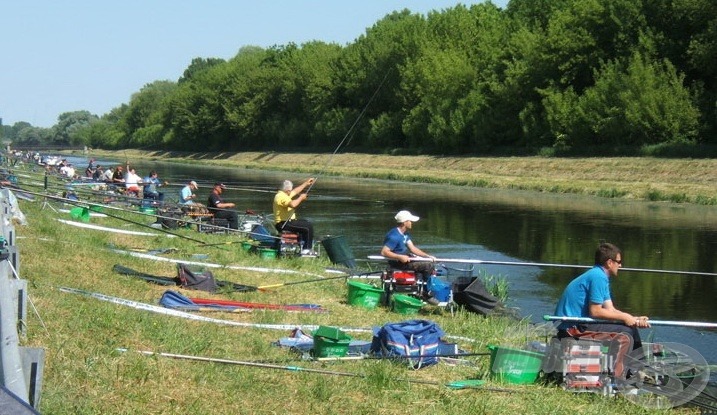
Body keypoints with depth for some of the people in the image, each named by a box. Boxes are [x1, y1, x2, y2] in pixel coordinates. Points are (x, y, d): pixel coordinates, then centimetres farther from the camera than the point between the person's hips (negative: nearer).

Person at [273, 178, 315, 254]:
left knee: (306, 223, 25)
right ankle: (307, 249, -6)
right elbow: (292, 204, -33)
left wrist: (306, 183, 32)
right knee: (309, 226, -11)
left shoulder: (284, 194, 15)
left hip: (287, 221, 11)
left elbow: (295, 191, 30)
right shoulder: (281, 196, -18)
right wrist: (301, 198, -17)